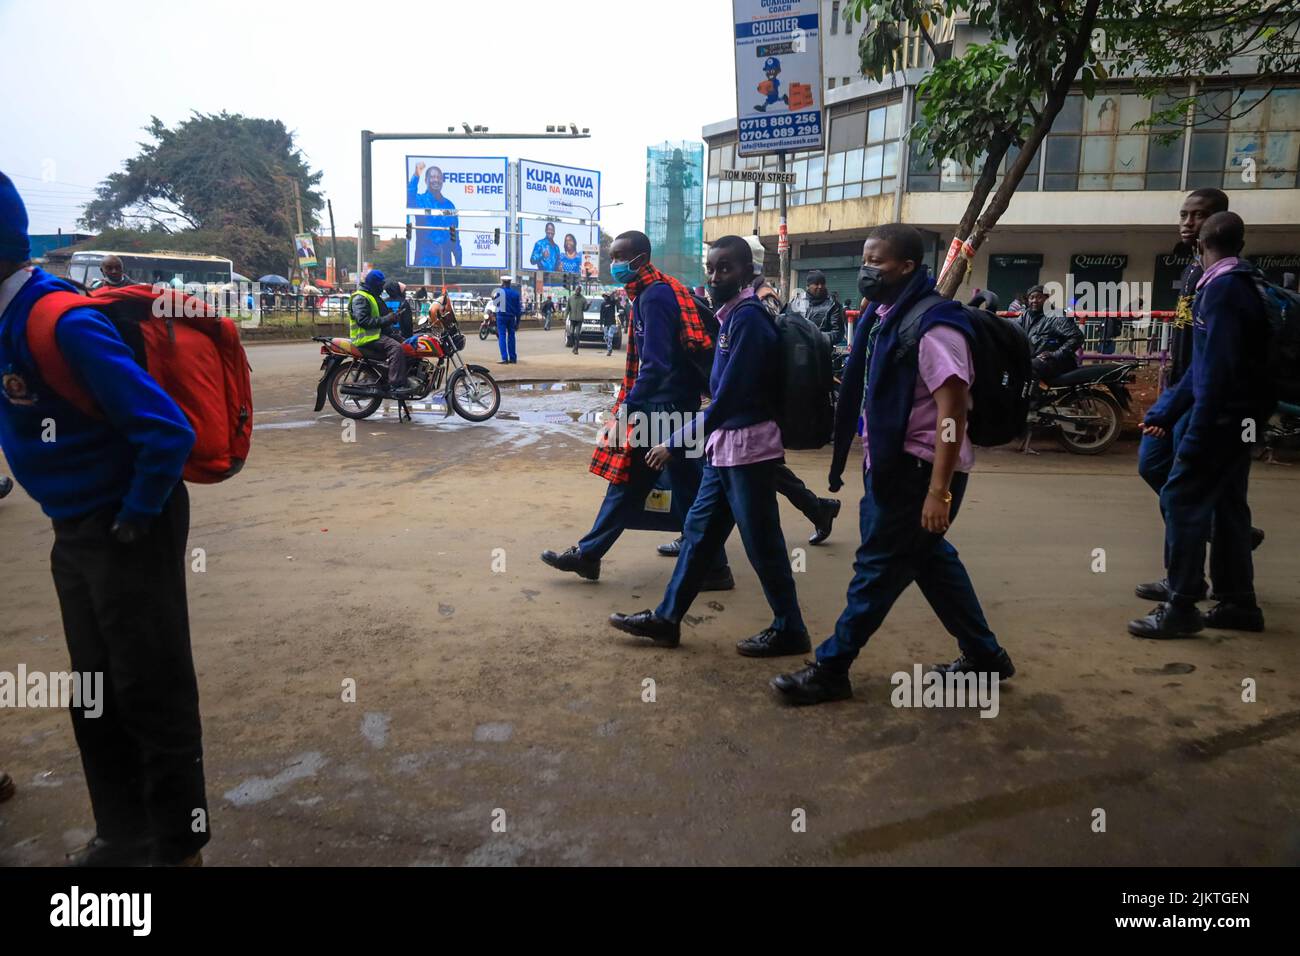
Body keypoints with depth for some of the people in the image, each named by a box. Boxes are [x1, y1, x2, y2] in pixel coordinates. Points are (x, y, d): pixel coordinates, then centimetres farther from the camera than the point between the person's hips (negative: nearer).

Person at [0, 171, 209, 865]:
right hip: (75, 533, 9)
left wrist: (136, 516, -17)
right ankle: (123, 834, 35)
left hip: (126, 533, -9)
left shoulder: (63, 325, -23)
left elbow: (169, 431, -28)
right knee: (96, 696, 19)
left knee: (151, 695, 3)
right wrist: (74, 515, 16)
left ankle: (178, 846, 20)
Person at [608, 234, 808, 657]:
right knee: (699, 531, 14)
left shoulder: (748, 318, -17)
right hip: (724, 446, 9)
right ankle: (666, 618, 24)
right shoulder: (731, 315, 11)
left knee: (762, 544, 2)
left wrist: (675, 443, -19)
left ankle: (790, 630, 18)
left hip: (748, 447, -9)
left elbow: (727, 399, -22)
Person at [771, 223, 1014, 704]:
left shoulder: (933, 325, -19)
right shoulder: (885, 316, 9)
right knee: (931, 560, 17)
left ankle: (830, 669, 11)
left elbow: (952, 411, -23)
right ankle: (984, 655, 32)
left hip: (919, 470, -10)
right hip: (892, 464, 10)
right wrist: (872, 463, 19)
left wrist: (940, 491, -27)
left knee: (879, 566, 0)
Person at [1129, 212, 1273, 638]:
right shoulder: (1242, 286, 16)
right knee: (1226, 505, 13)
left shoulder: (1221, 288, -15)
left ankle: (1181, 607, -6)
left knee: (1182, 500, -9)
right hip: (1239, 415, 10)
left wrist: (1198, 431, -24)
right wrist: (1167, 413, 19)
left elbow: (1217, 366, -23)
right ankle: (1238, 602, 20)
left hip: (1223, 415, -10)